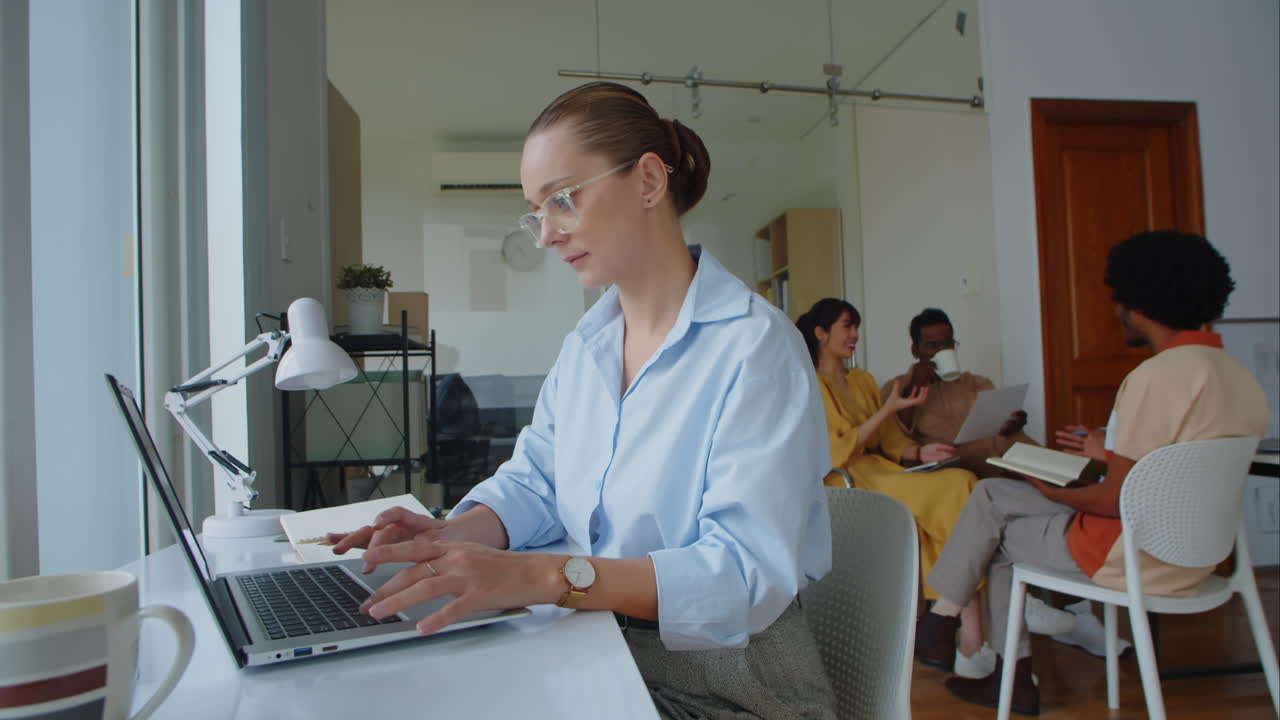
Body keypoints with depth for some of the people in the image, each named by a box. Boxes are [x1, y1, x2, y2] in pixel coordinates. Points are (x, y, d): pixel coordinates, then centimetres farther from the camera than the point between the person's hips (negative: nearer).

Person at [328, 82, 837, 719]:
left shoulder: (753, 344, -18)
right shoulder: (584, 344, 8)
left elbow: (747, 572, -26)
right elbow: (532, 482, 8)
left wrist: (542, 576, -35)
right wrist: (455, 534, -13)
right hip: (607, 658, 6)